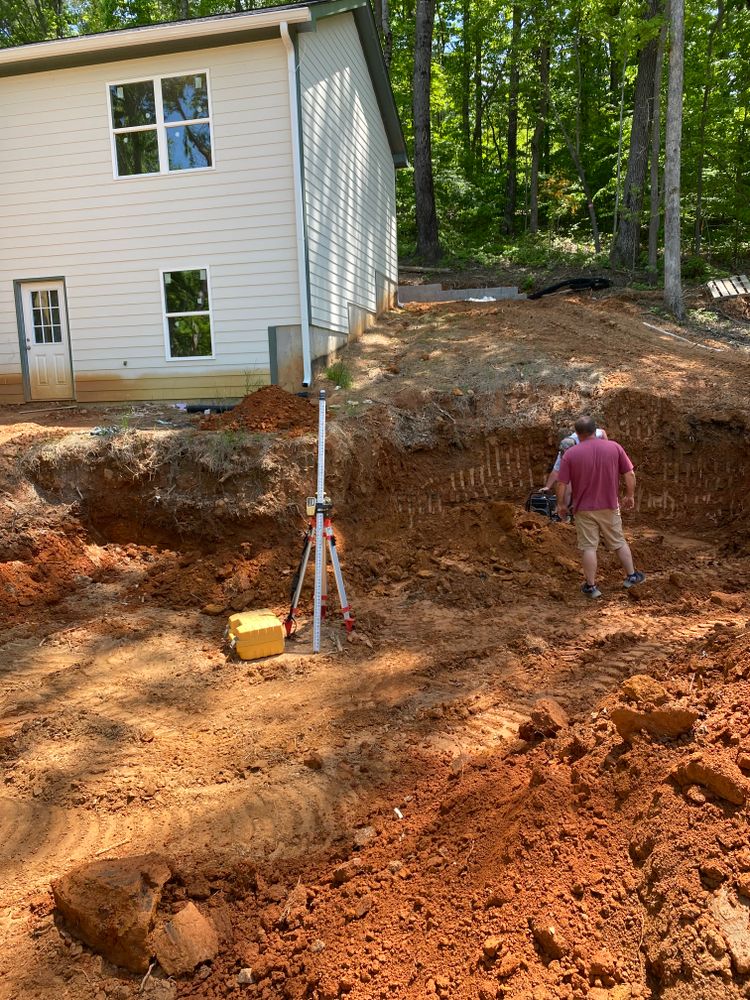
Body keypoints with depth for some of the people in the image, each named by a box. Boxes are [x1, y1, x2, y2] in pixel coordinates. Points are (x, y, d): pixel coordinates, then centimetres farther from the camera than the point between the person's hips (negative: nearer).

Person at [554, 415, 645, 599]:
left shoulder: (570, 454, -9)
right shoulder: (615, 447, -4)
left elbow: (561, 484, -9)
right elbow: (630, 475, -1)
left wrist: (561, 504, 5)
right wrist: (630, 496, 12)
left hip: (584, 509, -2)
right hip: (609, 506, 2)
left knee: (588, 547, 5)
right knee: (619, 542, 18)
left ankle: (591, 586, 9)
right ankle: (632, 576, 29)